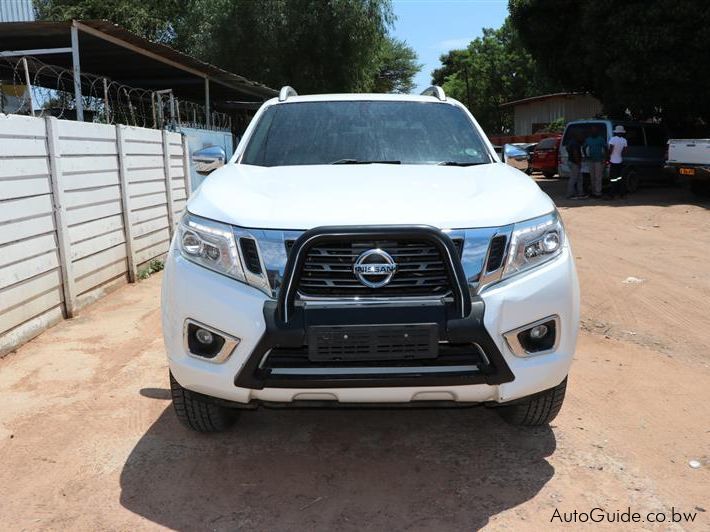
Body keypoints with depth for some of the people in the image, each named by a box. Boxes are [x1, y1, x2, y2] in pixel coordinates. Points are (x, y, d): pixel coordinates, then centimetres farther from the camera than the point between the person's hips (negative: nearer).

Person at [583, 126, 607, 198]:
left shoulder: (601, 139, -5)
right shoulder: (588, 139, 11)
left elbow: (605, 149, -10)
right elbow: (583, 148, 25)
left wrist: (604, 158, -15)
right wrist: (586, 155, 12)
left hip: (599, 161, -6)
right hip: (591, 161, 6)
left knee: (598, 177, -7)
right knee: (592, 177, 9)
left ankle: (598, 193, -6)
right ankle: (593, 192, 17)